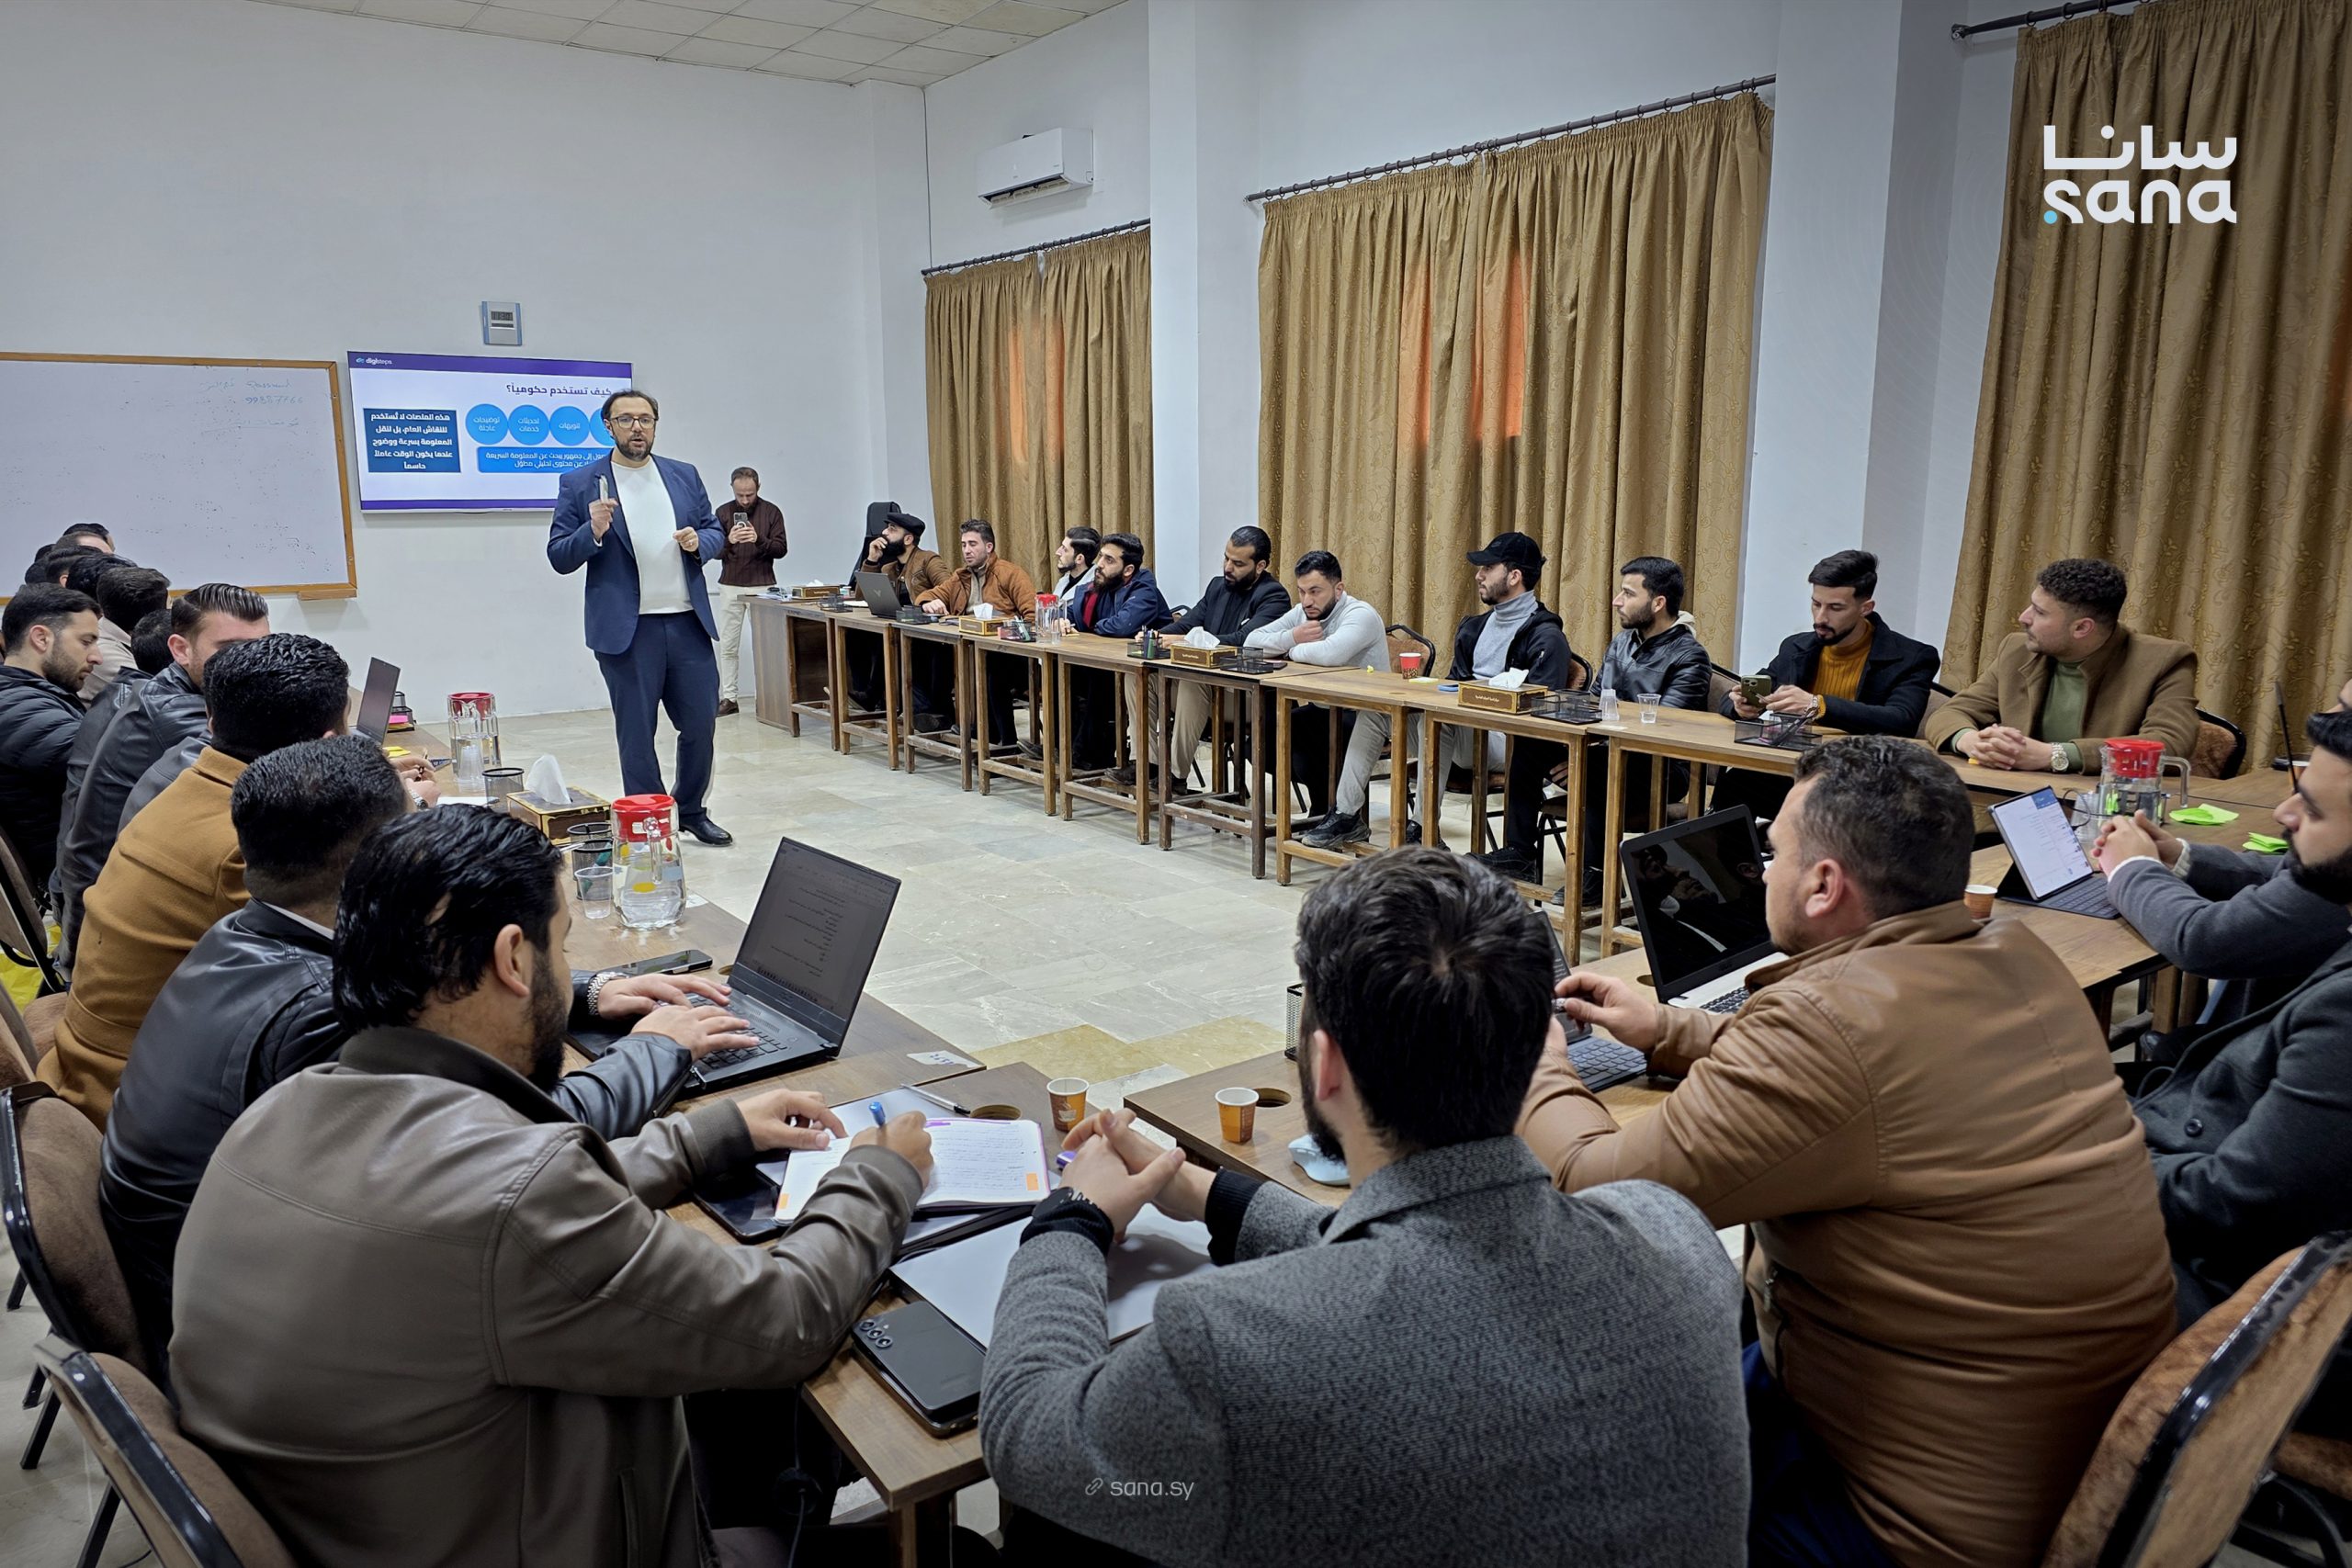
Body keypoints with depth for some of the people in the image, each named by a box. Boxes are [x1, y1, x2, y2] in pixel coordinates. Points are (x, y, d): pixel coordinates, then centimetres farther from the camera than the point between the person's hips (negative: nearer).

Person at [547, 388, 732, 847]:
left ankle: (693, 812, 27)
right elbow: (559, 558, -1)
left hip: (689, 622, 3)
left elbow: (715, 533, 17)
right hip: (626, 629, -3)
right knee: (636, 734, 4)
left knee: (701, 724, 8)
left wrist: (699, 542, -6)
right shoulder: (579, 483, 0)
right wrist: (593, 532, -20)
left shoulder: (685, 476, 10)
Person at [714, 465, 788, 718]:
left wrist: (759, 540, -21)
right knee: (728, 645, 0)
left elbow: (780, 549, -2)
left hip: (762, 586, -1)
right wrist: (729, 541, -19)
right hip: (730, 586, 1)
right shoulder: (723, 512, 6)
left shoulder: (772, 512, 2)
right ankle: (728, 698, 3)